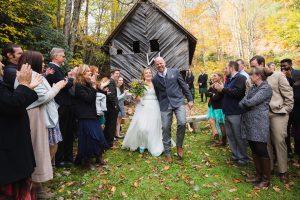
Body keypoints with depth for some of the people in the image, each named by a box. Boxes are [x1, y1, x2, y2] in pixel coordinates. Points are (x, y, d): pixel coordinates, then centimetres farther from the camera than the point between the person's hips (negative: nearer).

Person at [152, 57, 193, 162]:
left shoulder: (174, 72, 5)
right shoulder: (155, 79, 8)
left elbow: (184, 86, 6)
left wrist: (190, 99, 3)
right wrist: (159, 107, 14)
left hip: (178, 101, -1)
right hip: (165, 105, 1)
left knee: (182, 123, -19)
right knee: (165, 128, 1)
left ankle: (179, 145, 8)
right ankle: (167, 153, 17)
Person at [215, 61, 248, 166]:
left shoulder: (240, 78, -9)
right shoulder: (229, 80, 18)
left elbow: (238, 92, -25)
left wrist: (223, 89, -18)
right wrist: (219, 88, 4)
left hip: (236, 112, -9)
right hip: (228, 112, 9)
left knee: (239, 136, 1)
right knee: (230, 135, 13)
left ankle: (243, 157, 15)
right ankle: (235, 155, 26)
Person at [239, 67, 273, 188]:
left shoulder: (266, 88, -10)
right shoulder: (253, 88, 15)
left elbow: (251, 102, -20)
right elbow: (241, 104, 9)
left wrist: (245, 102, -1)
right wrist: (247, 104, -10)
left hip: (259, 124, -8)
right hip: (249, 123, 8)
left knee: (262, 151, 2)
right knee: (254, 151, 14)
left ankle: (266, 179, 17)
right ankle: (259, 175, 28)